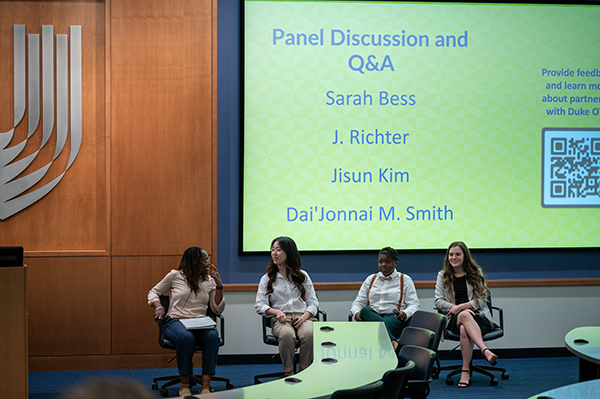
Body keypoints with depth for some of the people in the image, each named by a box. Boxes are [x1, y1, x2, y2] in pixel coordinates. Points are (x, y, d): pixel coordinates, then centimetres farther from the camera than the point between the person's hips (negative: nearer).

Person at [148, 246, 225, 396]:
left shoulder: (209, 281, 14)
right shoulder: (175, 276, 6)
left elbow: (218, 309, 9)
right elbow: (153, 292, 16)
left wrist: (219, 285, 1)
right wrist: (158, 307, -4)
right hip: (176, 321, -3)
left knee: (212, 335, -35)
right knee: (186, 337, -40)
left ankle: (206, 385, -37)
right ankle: (185, 385, -26)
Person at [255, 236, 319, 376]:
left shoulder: (302, 276, 17)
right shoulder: (267, 279, 15)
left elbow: (313, 302, 12)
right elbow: (259, 305, 7)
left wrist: (304, 316, -9)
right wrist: (276, 312, -13)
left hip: (303, 316, 1)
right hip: (280, 319, -1)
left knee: (310, 333, -36)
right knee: (287, 334, -38)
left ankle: (302, 372, -20)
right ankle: (289, 373, -23)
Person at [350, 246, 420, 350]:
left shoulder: (405, 280, 17)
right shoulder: (370, 279, 25)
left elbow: (414, 304, 9)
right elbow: (358, 302, 21)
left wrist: (405, 313, -16)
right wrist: (356, 313, -5)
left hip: (393, 317, -2)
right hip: (371, 317, 2)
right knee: (365, 310, -38)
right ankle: (392, 341, -56)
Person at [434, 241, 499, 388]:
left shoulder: (476, 273, 10)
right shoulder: (443, 276, 15)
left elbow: (481, 300, 2)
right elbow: (438, 300, 6)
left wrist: (461, 307, -14)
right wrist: (454, 308, -13)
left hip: (478, 316, 0)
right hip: (454, 319, 0)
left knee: (464, 330, -39)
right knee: (465, 316, -40)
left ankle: (465, 372, -42)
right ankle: (485, 350, -55)